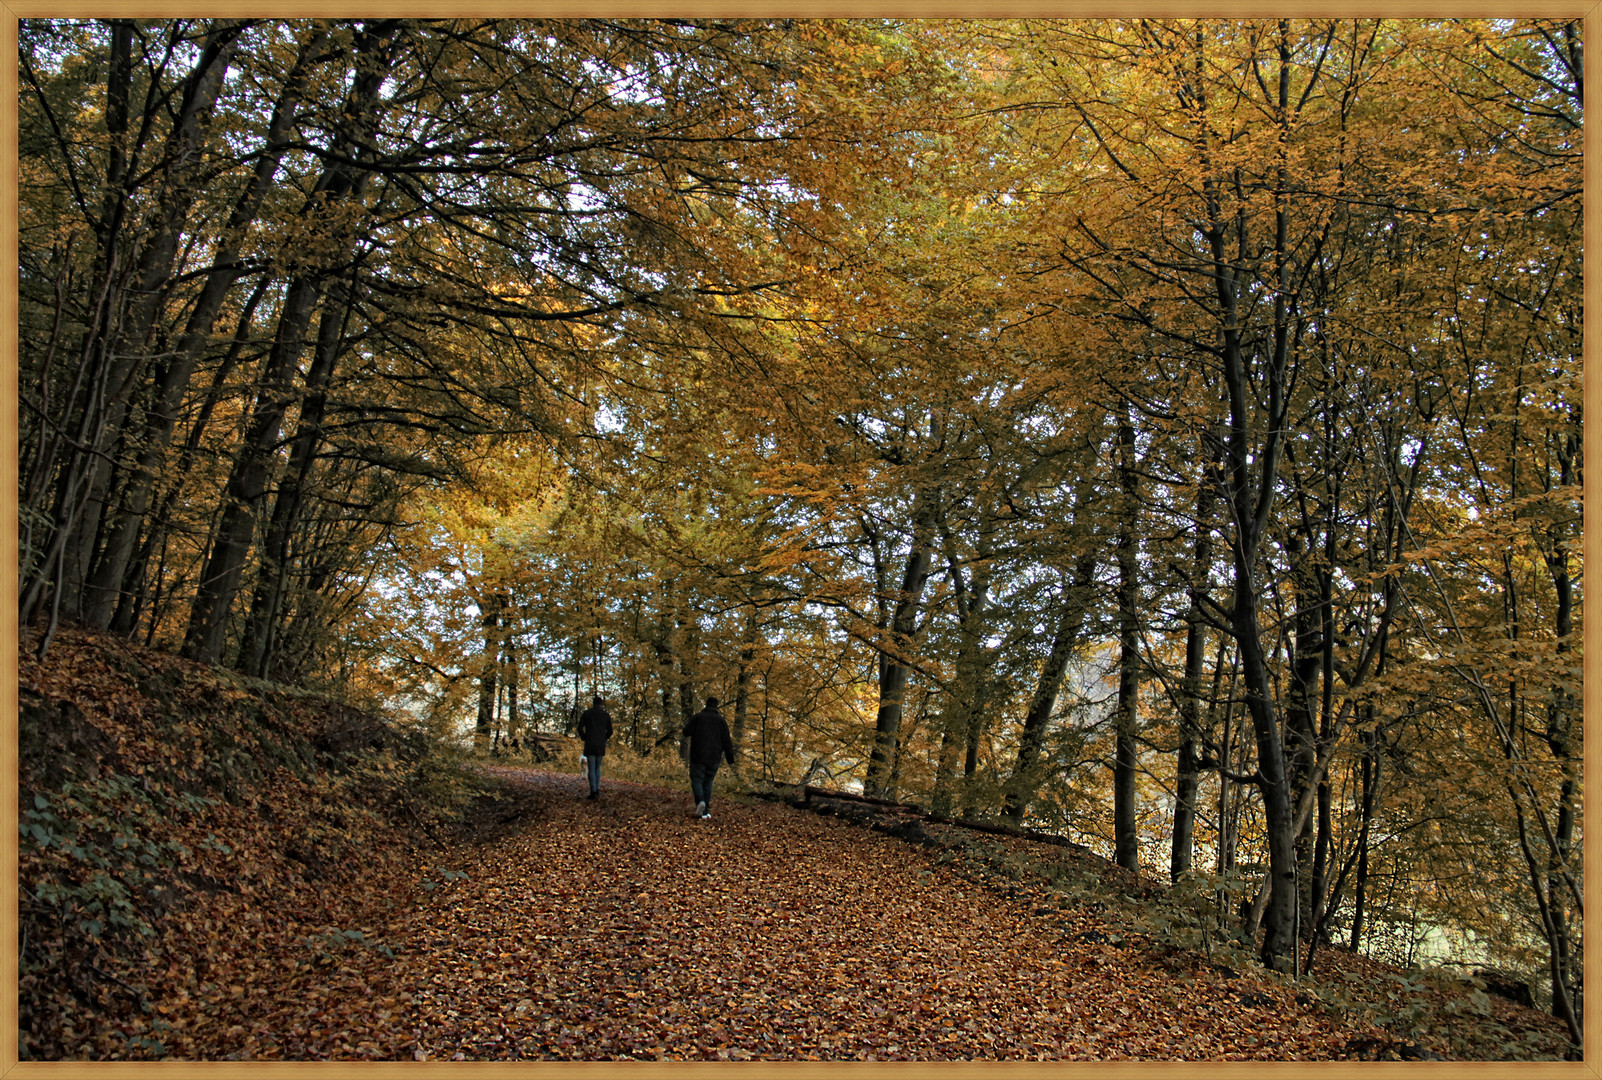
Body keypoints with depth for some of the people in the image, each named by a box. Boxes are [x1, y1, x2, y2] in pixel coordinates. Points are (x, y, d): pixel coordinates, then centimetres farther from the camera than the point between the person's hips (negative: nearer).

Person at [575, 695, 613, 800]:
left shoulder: (586, 713, 1)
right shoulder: (606, 715, 6)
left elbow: (580, 728, -3)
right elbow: (610, 732, 7)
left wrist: (585, 739, 11)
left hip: (590, 745, -2)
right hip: (601, 746, 2)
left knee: (591, 768, -1)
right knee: (597, 767, 16)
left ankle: (593, 792, -6)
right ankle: (597, 790, 12)